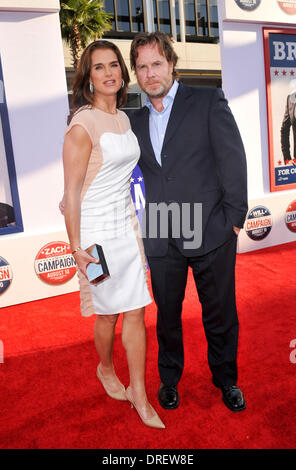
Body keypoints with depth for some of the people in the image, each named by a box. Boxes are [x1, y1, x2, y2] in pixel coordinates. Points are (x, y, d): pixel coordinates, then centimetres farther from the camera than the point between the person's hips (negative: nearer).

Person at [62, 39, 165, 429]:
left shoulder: (123, 118, 10)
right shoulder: (82, 124, -13)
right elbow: (71, 191, -14)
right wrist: (76, 247, -16)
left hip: (127, 225, 7)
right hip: (98, 230, -6)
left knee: (136, 312, 8)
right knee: (109, 312, 11)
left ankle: (140, 396, 23)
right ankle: (106, 369, 42)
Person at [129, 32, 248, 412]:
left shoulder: (209, 101, 2)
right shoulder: (135, 122, 13)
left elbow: (232, 159, -4)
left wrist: (234, 216, -9)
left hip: (211, 232, -2)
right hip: (161, 239, 3)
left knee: (220, 313, 12)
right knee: (167, 314, 15)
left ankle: (225, 379, 37)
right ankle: (169, 379, 39)